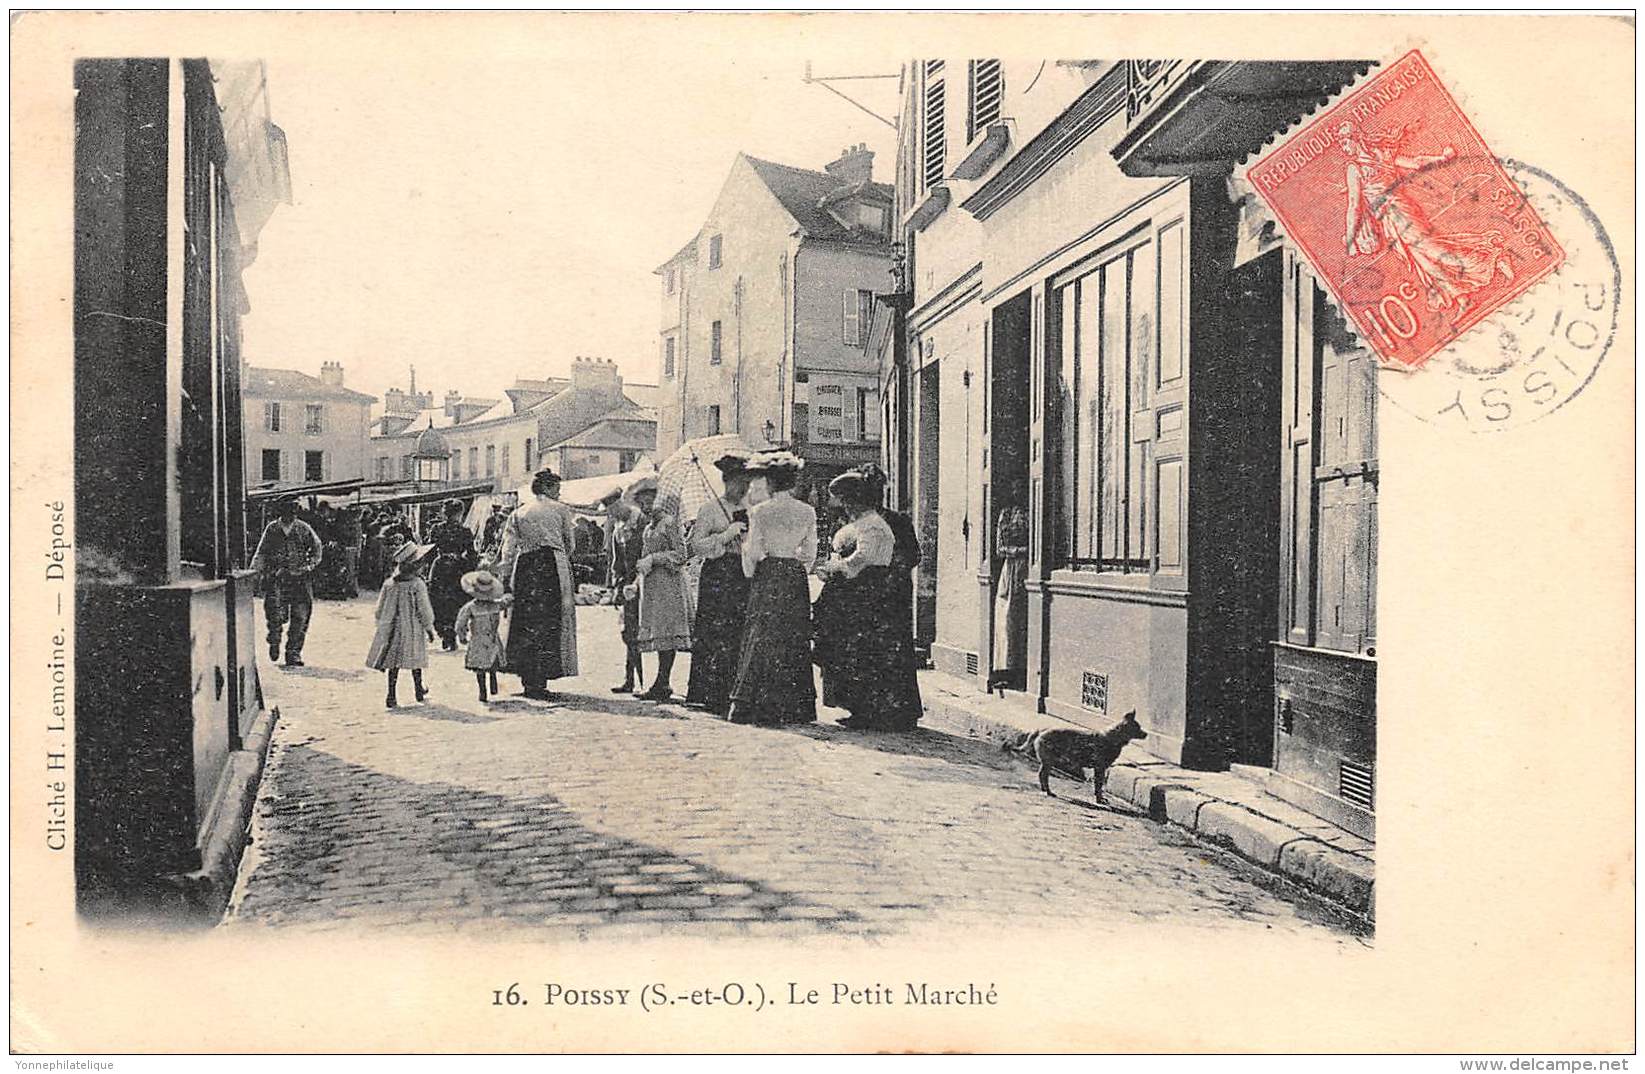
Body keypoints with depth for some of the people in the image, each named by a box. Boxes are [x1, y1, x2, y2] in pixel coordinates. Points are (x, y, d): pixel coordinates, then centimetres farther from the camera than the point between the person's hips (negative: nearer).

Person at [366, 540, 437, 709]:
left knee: (393, 663, 6)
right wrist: (429, 628, 2)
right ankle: (419, 690, 28)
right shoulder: (418, 584, -14)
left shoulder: (389, 583, -2)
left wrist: (381, 625, 19)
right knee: (416, 661, 13)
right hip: (413, 628, -3)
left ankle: (391, 696, 3)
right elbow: (424, 609, -9)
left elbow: (380, 608, 6)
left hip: (393, 628, 3)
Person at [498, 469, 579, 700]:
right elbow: (568, 543, 14)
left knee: (525, 623, 8)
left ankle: (528, 680, 10)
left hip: (524, 567, 3)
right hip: (553, 567, -3)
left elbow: (508, 549, 6)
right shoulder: (561, 509, 6)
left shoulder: (518, 514, 12)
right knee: (550, 623, 0)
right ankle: (539, 682, -5)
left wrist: (505, 578, 7)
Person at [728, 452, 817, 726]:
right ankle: (796, 708, 9)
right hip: (797, 580, 4)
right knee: (796, 641, 8)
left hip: (768, 577, -4)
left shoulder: (760, 511, -6)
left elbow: (754, 553, -8)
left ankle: (760, 706, 2)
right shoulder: (808, 512, 7)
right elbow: (810, 555, 8)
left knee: (764, 639, 2)